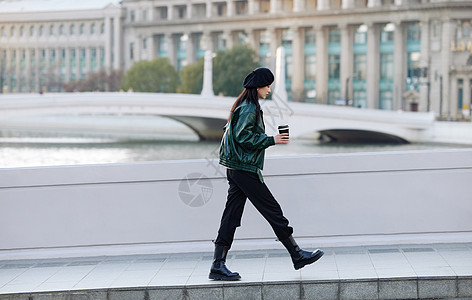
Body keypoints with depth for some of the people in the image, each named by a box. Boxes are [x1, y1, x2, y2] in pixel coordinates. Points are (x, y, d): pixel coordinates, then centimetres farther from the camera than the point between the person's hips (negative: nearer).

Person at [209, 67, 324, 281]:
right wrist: (271, 140, -16)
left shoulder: (244, 106, 18)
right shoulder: (249, 108, -13)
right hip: (245, 169, -10)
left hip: (236, 168, 10)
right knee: (273, 211, -2)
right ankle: (297, 255, 7)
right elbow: (243, 136, -21)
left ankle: (218, 265, 2)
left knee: (231, 215, 5)